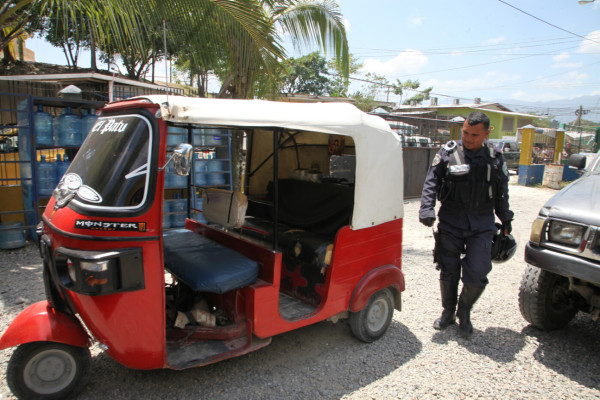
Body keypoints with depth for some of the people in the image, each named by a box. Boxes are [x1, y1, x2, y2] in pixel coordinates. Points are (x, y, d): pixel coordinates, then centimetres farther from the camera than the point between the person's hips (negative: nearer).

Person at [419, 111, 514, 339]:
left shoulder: (495, 159, 6)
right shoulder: (448, 153, -1)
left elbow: (502, 193, 15)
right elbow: (431, 183, -4)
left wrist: (506, 220, 17)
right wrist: (427, 209, -16)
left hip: (482, 226, 1)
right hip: (450, 223, -1)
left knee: (476, 275, -4)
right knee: (448, 272, 9)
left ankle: (464, 312, 24)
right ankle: (448, 312, 31)